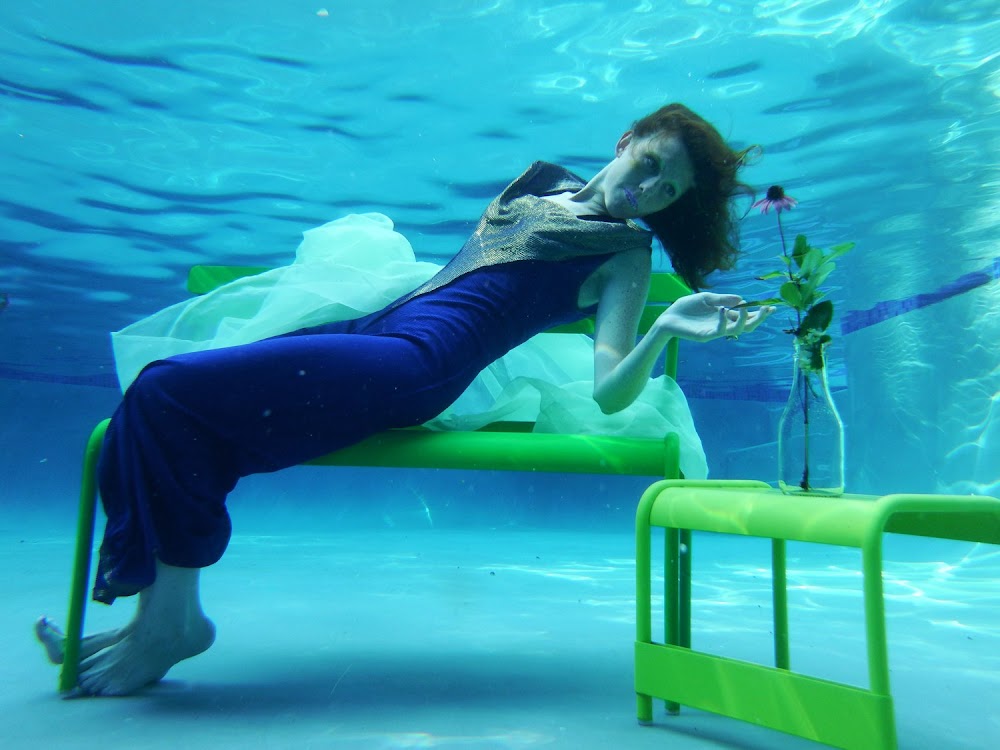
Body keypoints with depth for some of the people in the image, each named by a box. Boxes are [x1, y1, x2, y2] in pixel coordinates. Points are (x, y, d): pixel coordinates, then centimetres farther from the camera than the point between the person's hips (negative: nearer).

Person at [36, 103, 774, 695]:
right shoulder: (543, 181, 23)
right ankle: (155, 605, 8)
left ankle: (172, 619, -2)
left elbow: (608, 393, -10)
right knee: (155, 401, 3)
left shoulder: (627, 255, 3)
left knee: (173, 392, -18)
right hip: (375, 325, 8)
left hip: (418, 366, -8)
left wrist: (666, 330, -26)